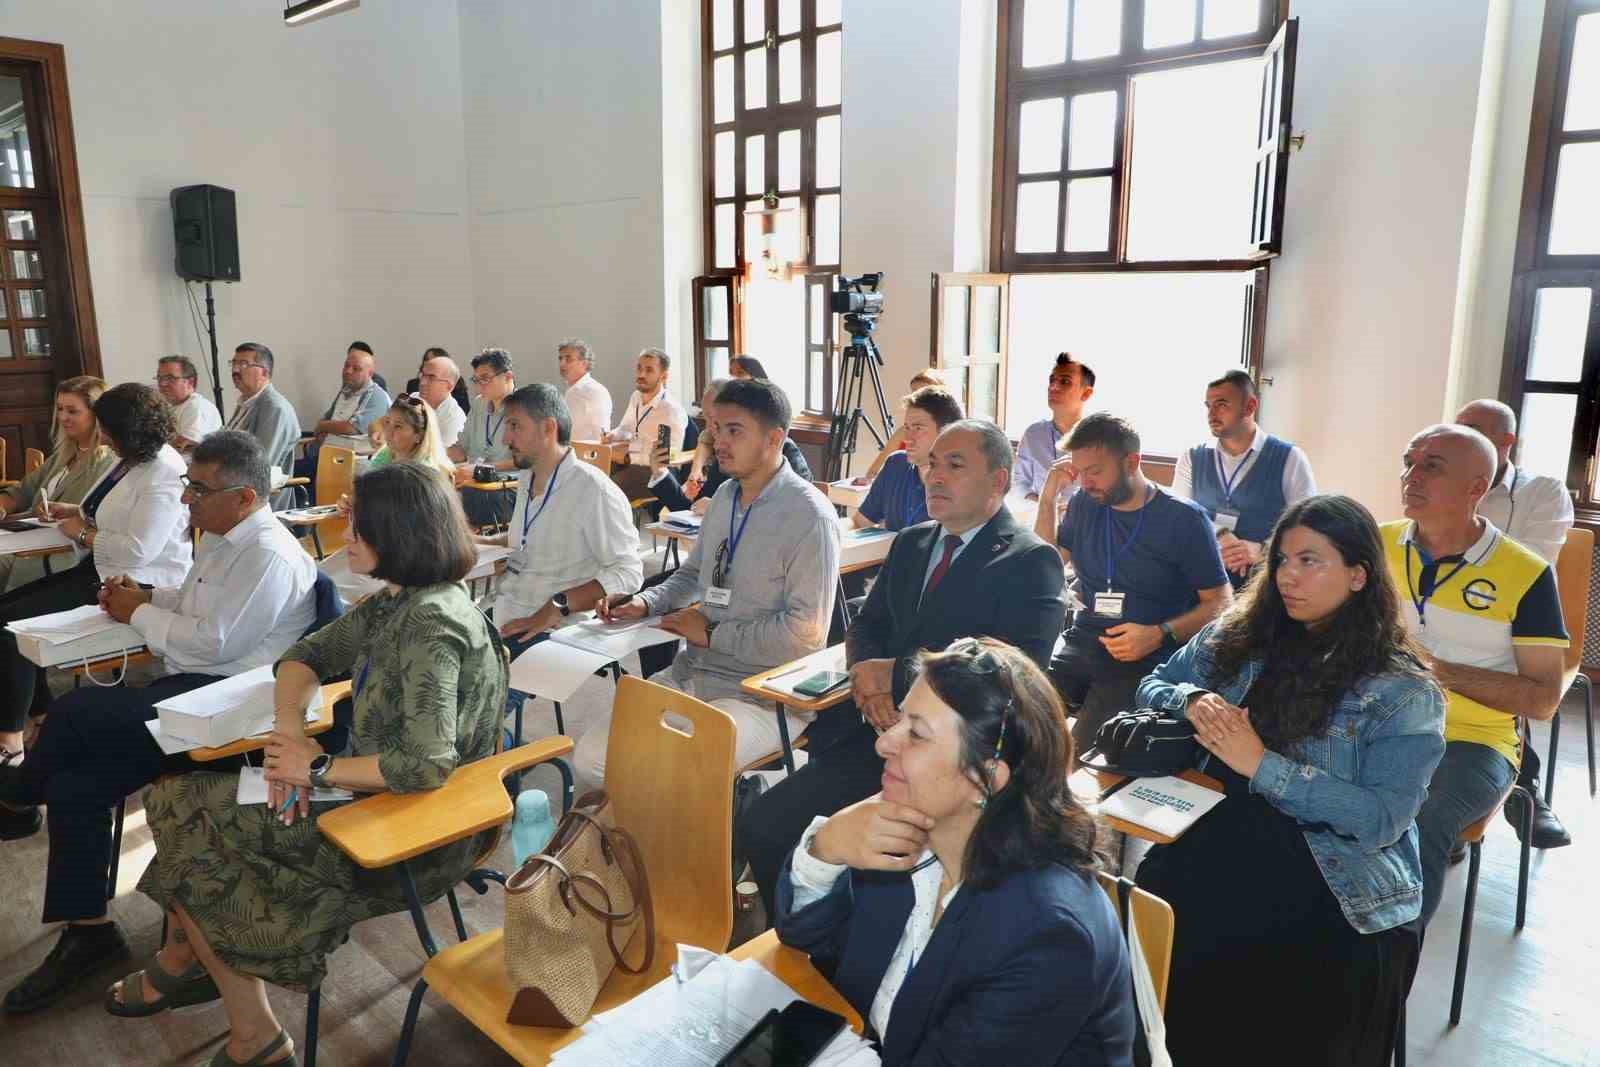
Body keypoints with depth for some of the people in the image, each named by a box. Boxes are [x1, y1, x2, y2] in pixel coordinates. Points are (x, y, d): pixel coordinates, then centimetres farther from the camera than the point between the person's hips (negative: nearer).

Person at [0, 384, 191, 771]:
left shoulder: (163, 477, -21)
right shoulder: (131, 459, 10)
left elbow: (138, 549, -28)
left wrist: (82, 534, -13)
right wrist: (73, 511, 11)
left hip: (136, 584, -11)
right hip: (101, 570, 11)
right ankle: (39, 710, 15)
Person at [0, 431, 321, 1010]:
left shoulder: (268, 556, -18)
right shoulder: (223, 539, 15)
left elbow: (214, 642, -22)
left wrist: (139, 614, -7)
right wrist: (146, 595, 11)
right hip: (186, 691, 10)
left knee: (75, 710, -21)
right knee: (74, 785, -3)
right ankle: (86, 930, 6)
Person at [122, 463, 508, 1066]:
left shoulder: (431, 622, -26)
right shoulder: (398, 603, 3)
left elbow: (427, 765, -33)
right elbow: (306, 657, 14)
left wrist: (318, 769, -18)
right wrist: (289, 730, -6)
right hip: (376, 793, 9)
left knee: (195, 834, -3)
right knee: (182, 796, 11)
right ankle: (180, 965, 30)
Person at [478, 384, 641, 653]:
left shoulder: (594, 490, -14)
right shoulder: (526, 479, 15)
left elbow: (628, 572, -18)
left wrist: (560, 605, -24)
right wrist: (488, 542, 17)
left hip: (551, 630, -8)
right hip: (504, 615, 8)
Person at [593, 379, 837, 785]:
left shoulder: (809, 517, -16)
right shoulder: (725, 496, 10)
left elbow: (805, 633, -22)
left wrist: (712, 633, -12)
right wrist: (645, 603, 5)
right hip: (694, 672, 8)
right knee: (591, 756, -2)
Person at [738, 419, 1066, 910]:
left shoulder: (1032, 562, -5)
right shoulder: (910, 543, 18)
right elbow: (865, 626, 19)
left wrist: (895, 675, -13)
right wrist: (869, 680, -5)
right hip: (879, 727, 7)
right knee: (758, 829, -10)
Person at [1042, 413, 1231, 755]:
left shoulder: (1184, 518, -2)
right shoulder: (1084, 505, 12)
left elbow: (1221, 601, -1)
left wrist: (1160, 635, -16)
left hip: (1145, 661, -4)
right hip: (1081, 645, 5)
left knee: (1086, 752, -29)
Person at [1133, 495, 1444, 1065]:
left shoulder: (1403, 691, -1)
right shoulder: (1237, 635, 10)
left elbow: (1384, 818, -9)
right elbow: (1153, 687, 18)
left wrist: (1264, 766, -16)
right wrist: (1193, 702, -6)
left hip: (1337, 886, -3)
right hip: (1217, 847, 3)